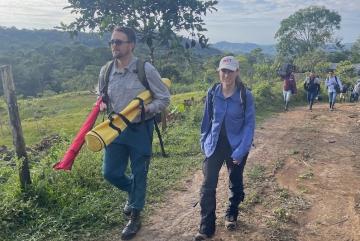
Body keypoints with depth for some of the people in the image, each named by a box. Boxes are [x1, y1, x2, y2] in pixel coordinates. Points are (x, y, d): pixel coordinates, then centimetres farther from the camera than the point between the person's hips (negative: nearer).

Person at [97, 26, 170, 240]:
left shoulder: (146, 69, -14)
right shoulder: (106, 71, 0)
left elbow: (165, 98, -8)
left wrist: (147, 109, -25)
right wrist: (103, 104, -7)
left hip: (140, 130, -4)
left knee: (139, 175, 8)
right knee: (111, 173, 8)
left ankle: (135, 218, 30)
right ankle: (133, 192, 41)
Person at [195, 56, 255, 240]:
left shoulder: (245, 96, -13)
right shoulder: (212, 93, -5)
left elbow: (249, 125, -13)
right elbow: (207, 119, 6)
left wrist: (241, 151, -19)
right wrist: (204, 140, 5)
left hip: (236, 146, -1)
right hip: (215, 145, 2)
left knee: (235, 183, 16)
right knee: (208, 185, -3)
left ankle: (231, 215, 40)